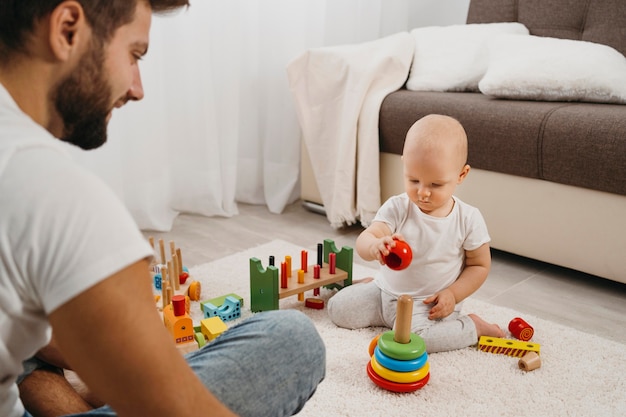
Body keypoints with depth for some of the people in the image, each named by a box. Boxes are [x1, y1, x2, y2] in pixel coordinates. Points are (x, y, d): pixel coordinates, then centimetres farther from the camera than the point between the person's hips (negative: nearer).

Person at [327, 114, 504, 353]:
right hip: (387, 290, 3)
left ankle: (472, 326, -2)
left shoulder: (468, 219, -14)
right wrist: (374, 246, -50)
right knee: (338, 308, -4)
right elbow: (364, 240, -25)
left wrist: (453, 294, -16)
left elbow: (480, 265, -3)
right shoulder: (397, 208, -14)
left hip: (430, 304, -3)